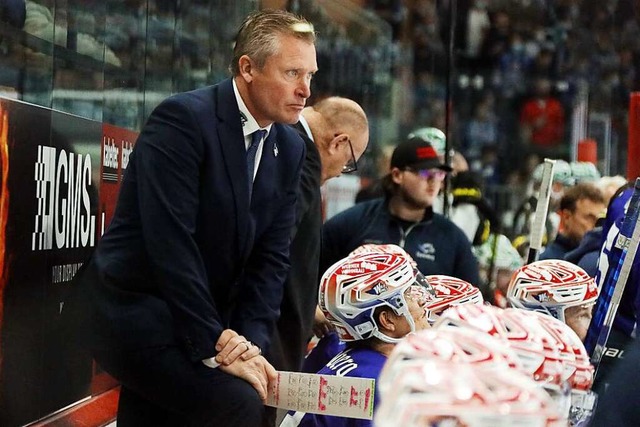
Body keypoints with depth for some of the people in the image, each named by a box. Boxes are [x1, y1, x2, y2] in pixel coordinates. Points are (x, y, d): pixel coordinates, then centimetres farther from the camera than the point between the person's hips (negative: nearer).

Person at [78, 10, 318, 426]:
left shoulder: (291, 149, 6)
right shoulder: (182, 119, -18)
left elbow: (272, 256, 4)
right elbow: (170, 243, -24)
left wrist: (250, 339, -11)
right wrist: (216, 346, -24)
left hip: (204, 318, 8)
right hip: (135, 309, -8)